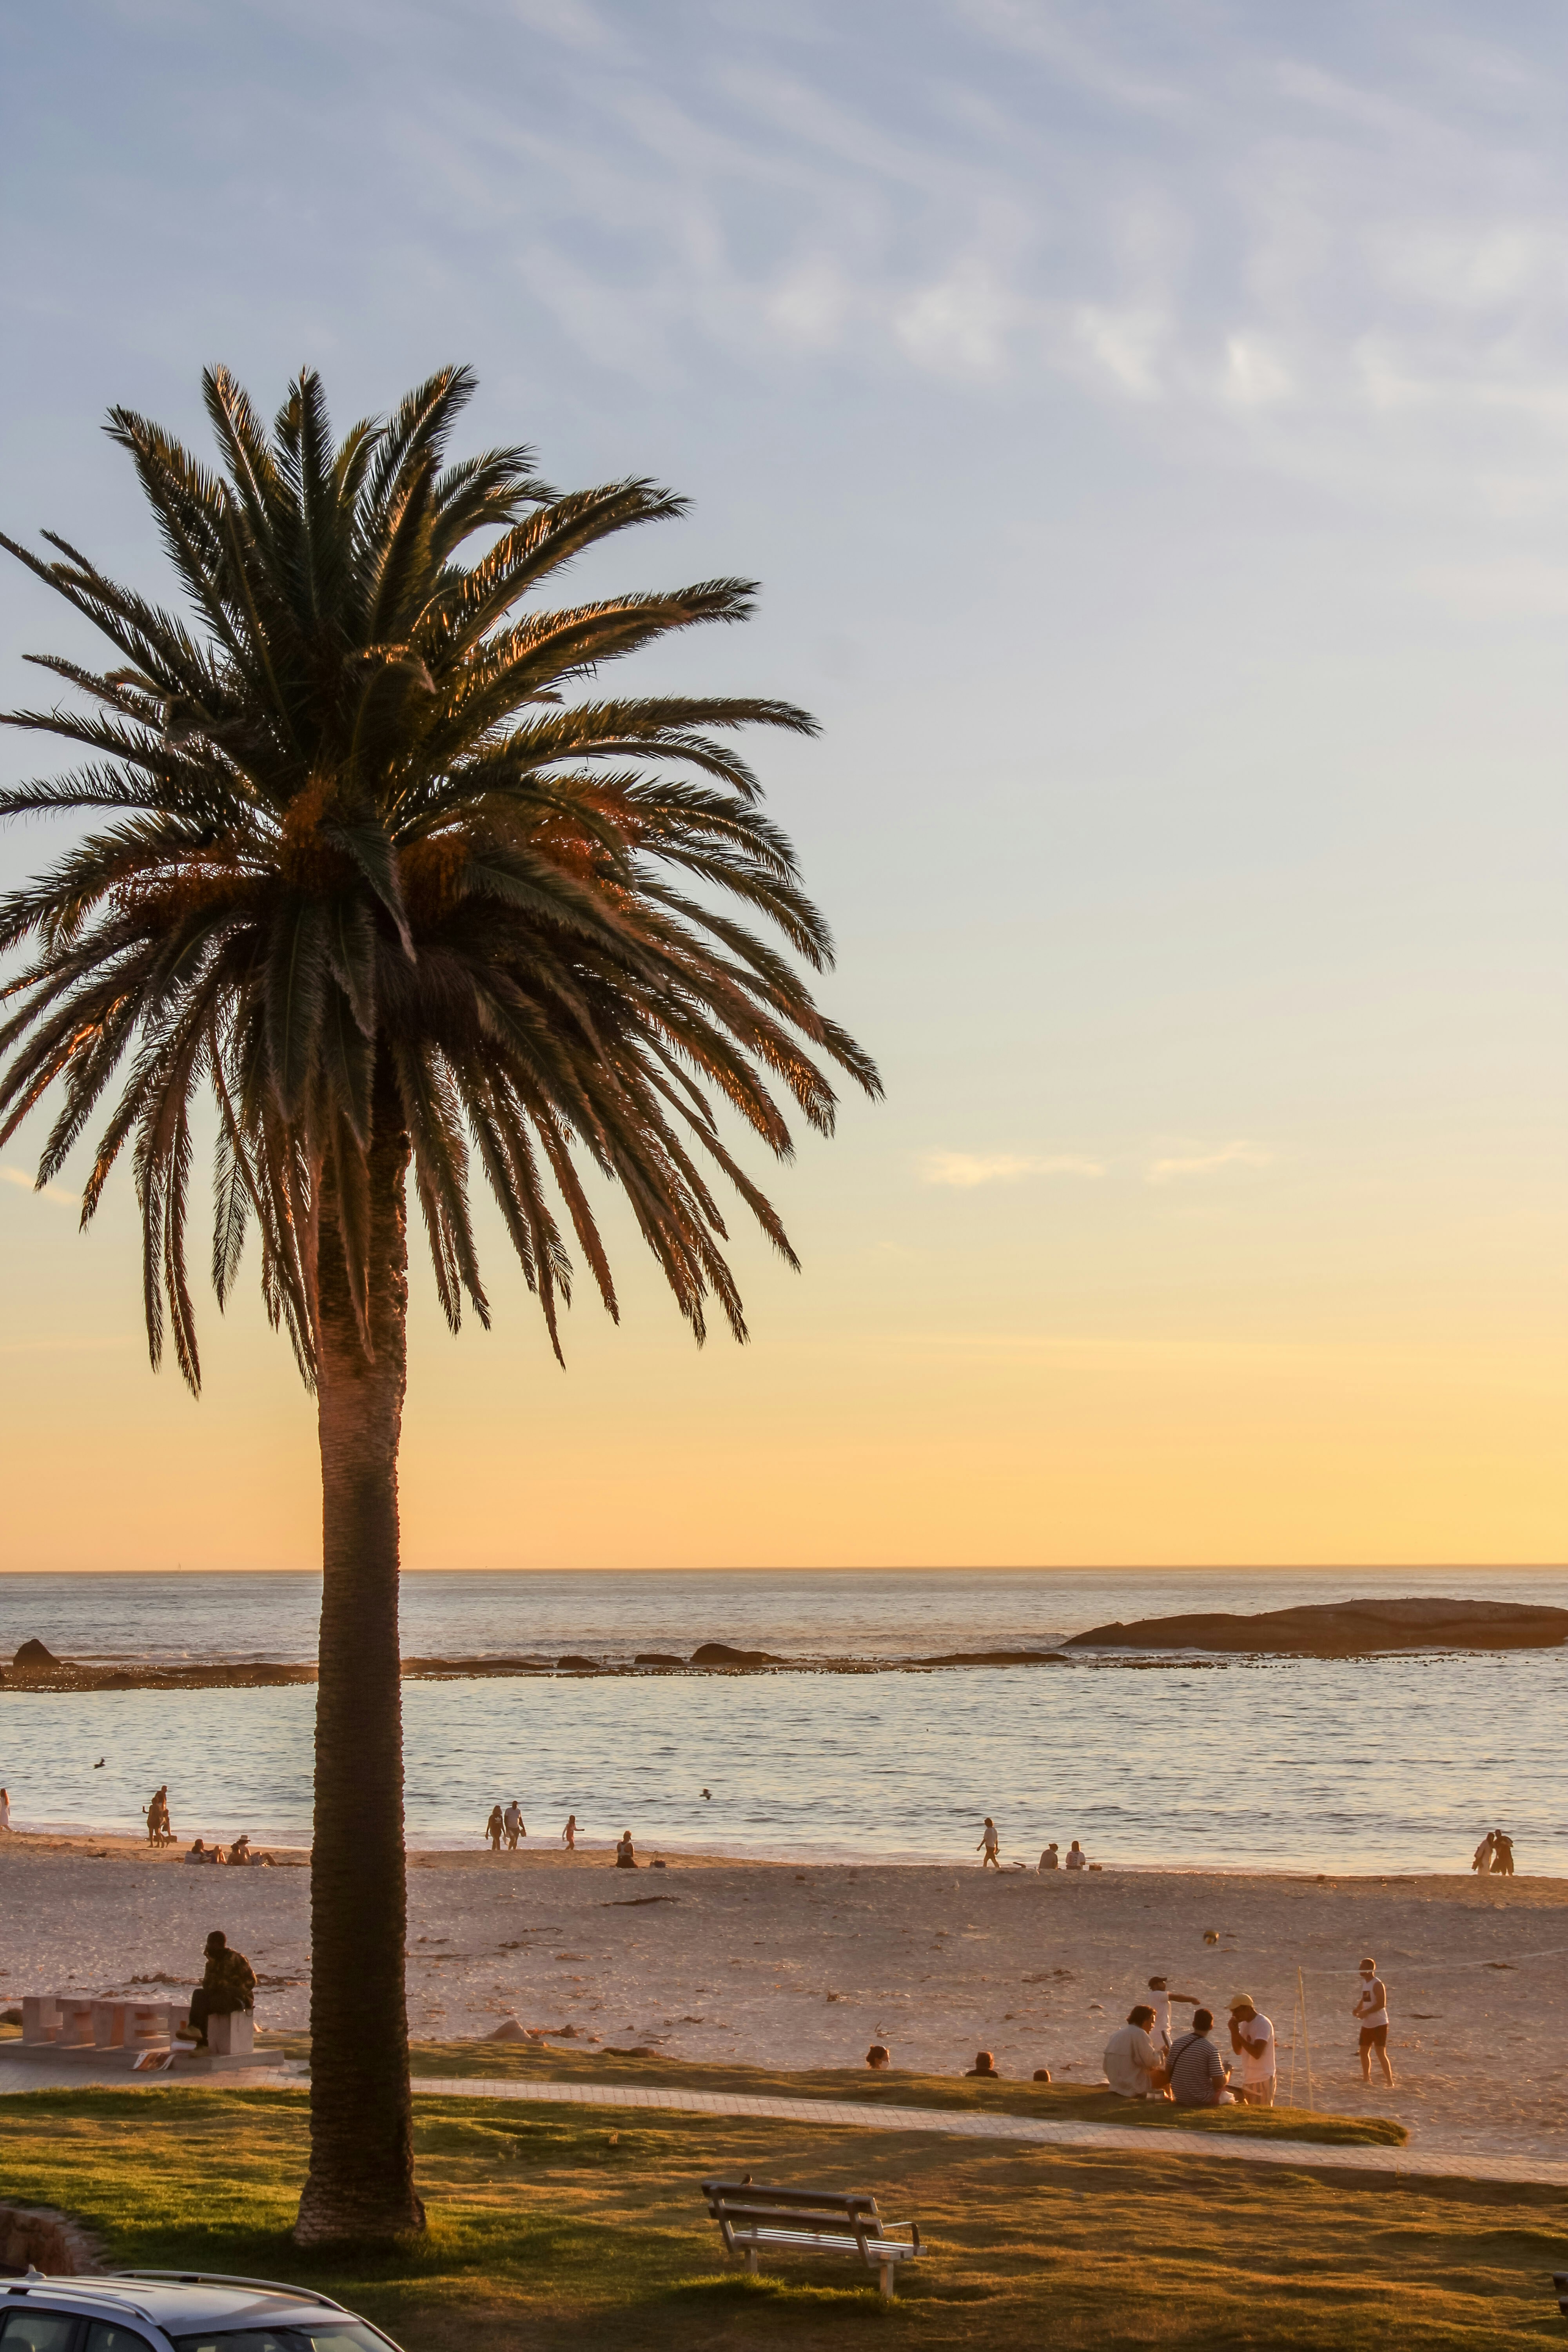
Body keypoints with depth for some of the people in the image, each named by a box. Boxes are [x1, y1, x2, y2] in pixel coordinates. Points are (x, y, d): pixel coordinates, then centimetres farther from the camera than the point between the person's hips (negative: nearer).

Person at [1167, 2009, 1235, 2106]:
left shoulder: (1177, 2043, -4)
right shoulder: (1211, 2050, -19)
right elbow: (1219, 2084, -19)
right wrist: (1228, 2073, 2)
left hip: (1180, 2099, 6)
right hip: (1202, 2100, -6)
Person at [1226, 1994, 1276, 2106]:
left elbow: (1257, 2053, -27)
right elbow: (1238, 2051, 13)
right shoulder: (1245, 2024, 10)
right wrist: (1234, 2032, -3)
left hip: (1262, 2081, -9)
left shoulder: (1263, 2024, -18)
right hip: (1248, 2081, 9)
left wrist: (1238, 2034, -22)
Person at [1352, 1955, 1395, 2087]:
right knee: (1364, 2052, 15)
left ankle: (1390, 2083, -9)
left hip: (1379, 2023, -9)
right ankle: (1366, 2079, 31)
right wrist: (1358, 2009, 2)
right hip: (1367, 2024, 9)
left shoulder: (1377, 1984, -16)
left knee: (1381, 2054, -12)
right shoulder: (1364, 1983, 11)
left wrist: (1366, 2012, -24)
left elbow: (1381, 2004, -23)